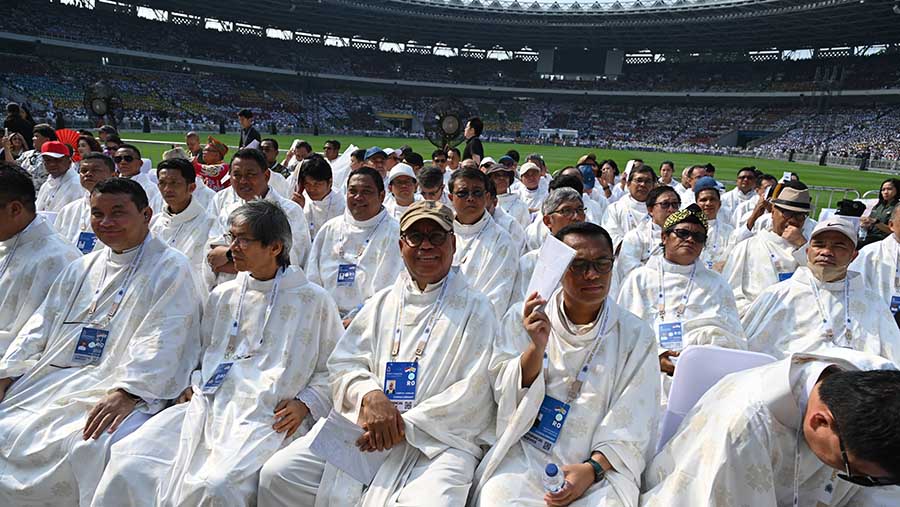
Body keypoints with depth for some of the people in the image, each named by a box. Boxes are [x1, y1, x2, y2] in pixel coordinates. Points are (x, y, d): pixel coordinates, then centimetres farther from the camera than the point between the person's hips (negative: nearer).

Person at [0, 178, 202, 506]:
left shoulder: (171, 268, -3)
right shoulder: (82, 268, 21)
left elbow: (162, 341, -14)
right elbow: (42, 324, 19)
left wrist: (126, 393, -25)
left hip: (127, 390, -7)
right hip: (54, 378, 7)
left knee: (88, 447, -30)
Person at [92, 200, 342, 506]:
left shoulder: (313, 300, 4)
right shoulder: (221, 296, 19)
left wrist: (305, 403, -7)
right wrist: (193, 385, 9)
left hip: (267, 418, -4)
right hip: (207, 406, 5)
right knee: (127, 466, -17)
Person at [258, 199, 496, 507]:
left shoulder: (475, 309, 2)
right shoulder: (382, 302, 16)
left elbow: (474, 393, -7)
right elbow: (343, 361, 11)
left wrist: (405, 424, -13)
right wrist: (369, 395, -11)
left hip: (440, 440, -3)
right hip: (364, 425, 4)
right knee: (276, 475, -9)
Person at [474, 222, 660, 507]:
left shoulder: (636, 336, 1)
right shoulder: (522, 318, 3)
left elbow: (632, 426, 0)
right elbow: (505, 395, -1)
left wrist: (592, 469, -16)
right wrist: (536, 347, -18)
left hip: (600, 463, 0)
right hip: (525, 454, 0)